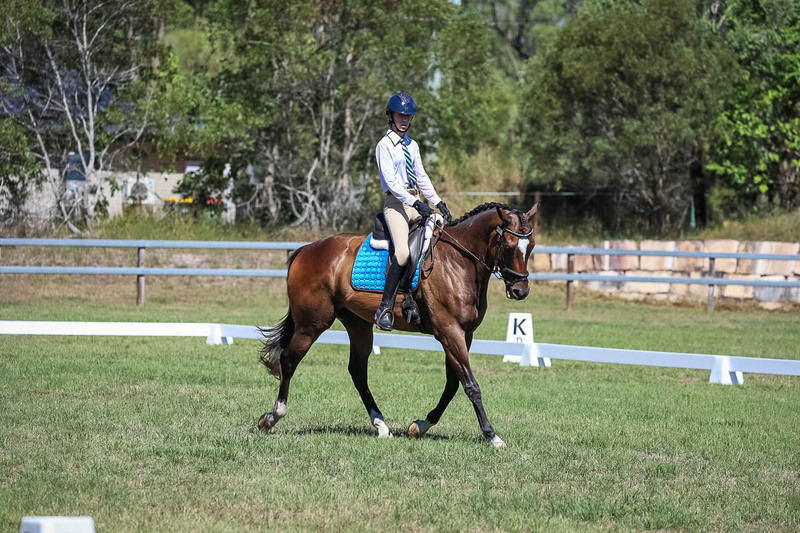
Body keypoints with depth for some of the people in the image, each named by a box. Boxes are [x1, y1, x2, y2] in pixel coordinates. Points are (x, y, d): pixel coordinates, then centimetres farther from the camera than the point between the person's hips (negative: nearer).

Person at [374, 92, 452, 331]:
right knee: (403, 252, -26)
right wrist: (416, 203, -23)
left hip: (416, 203, 8)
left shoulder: (412, 146, 16)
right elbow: (390, 180, -15)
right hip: (396, 203, -7)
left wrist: (438, 203, 8)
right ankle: (385, 307, -22)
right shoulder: (385, 145, -5)